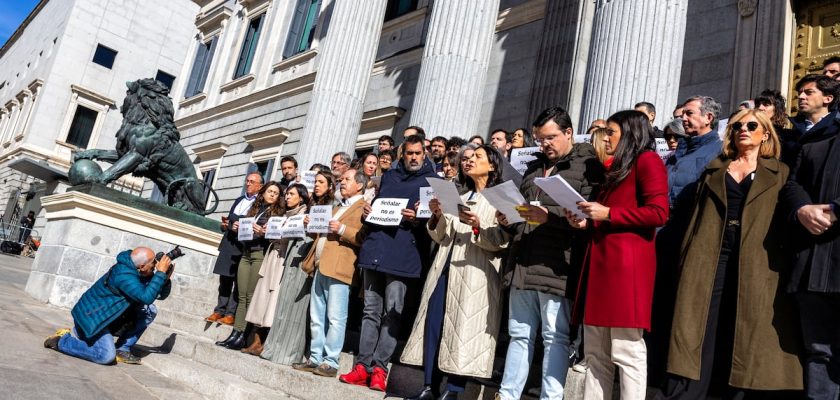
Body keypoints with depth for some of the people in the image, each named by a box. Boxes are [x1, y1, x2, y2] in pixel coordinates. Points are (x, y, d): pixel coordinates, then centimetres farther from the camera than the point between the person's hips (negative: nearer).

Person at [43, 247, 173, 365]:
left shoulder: (138, 273, -1)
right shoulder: (123, 275, -28)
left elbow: (161, 295, 5)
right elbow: (146, 297, -40)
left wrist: (166, 278, -14)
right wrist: (161, 273, -34)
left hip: (109, 317, 9)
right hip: (91, 316, -9)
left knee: (150, 310, -3)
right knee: (106, 356, -23)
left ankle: (122, 349, 2)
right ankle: (62, 340, -2)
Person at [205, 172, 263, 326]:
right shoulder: (239, 200, 22)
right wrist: (225, 224, 5)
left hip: (244, 245, -7)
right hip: (228, 244, 7)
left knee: (238, 281, -4)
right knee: (224, 279, 10)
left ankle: (231, 314, -2)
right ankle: (219, 311, 15)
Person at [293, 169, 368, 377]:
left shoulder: (365, 208, 0)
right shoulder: (338, 208, 28)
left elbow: (365, 238, -13)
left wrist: (342, 229, -19)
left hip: (338, 269, -9)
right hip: (320, 268, 9)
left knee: (335, 318, -6)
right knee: (316, 317, 10)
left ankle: (330, 362, -1)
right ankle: (315, 358, 16)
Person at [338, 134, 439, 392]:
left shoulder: (432, 181, 7)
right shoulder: (389, 177, 21)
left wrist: (417, 220, -16)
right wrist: (368, 211, 7)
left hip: (402, 254, -4)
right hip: (376, 249, 4)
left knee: (392, 312, -3)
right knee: (371, 310, 6)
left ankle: (380, 368, 2)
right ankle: (363, 365, 10)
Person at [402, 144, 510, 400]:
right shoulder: (459, 198, 22)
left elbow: (500, 242, -8)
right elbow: (439, 237, 16)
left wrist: (477, 227, -23)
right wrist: (436, 216, -2)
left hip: (474, 273, -6)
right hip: (445, 269, 6)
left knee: (463, 328, -7)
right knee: (434, 324, 0)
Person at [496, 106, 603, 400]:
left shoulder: (589, 164, 0)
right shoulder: (534, 167, 23)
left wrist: (549, 216, -21)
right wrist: (508, 221, 8)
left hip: (556, 268, -6)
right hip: (523, 265, 7)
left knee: (555, 338, 0)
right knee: (519, 335, 11)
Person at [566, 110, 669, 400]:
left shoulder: (647, 160, 0)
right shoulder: (618, 168, 27)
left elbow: (658, 213, -12)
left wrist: (607, 214, -10)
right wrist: (588, 222, 13)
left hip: (627, 263, -9)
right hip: (602, 261, 9)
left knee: (626, 351, -7)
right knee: (595, 353, 8)